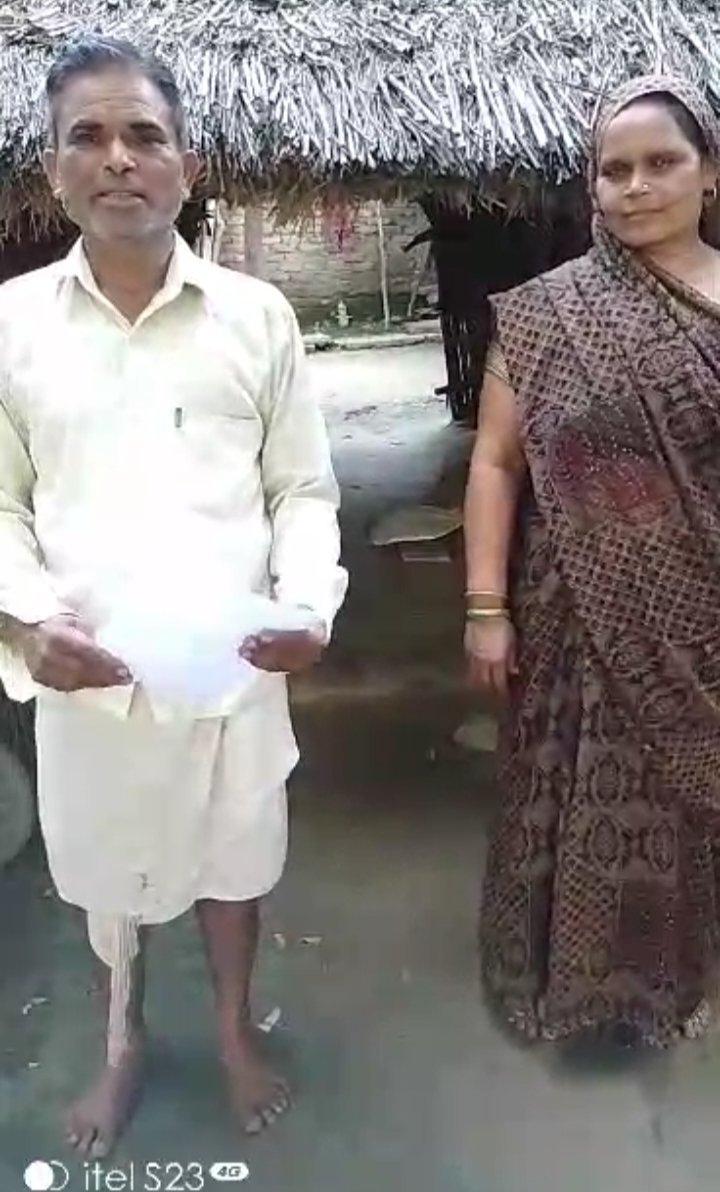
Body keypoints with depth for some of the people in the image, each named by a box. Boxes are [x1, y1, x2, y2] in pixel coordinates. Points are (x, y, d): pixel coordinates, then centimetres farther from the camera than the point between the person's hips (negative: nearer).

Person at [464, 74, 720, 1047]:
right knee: (580, 795, 10)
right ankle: (560, 975, 34)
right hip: (588, 619, -2)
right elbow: (496, 460, -4)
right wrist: (486, 607, -9)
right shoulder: (551, 313, -4)